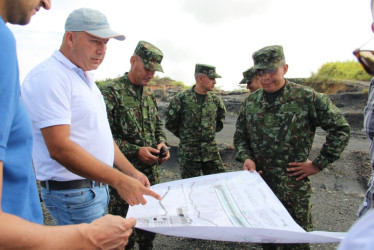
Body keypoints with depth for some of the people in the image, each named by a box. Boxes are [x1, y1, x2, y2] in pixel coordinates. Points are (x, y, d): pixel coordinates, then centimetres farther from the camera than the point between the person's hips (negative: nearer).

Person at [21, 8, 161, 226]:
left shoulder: (86, 78, 13)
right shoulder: (48, 77, -17)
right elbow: (59, 148, -26)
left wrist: (131, 172, 11)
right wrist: (119, 181, -26)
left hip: (96, 187, 9)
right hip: (73, 193, -9)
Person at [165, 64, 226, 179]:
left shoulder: (215, 99, 4)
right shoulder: (181, 98, -8)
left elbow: (221, 116, 23)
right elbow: (170, 122, -1)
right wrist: (184, 135, 4)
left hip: (211, 151, 4)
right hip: (189, 153, -3)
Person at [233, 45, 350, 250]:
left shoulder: (307, 98, -8)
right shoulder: (250, 102, 6)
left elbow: (340, 129, -3)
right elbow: (240, 136, 13)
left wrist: (318, 164, -6)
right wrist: (246, 158, -6)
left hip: (293, 185, -4)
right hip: (258, 182, 4)